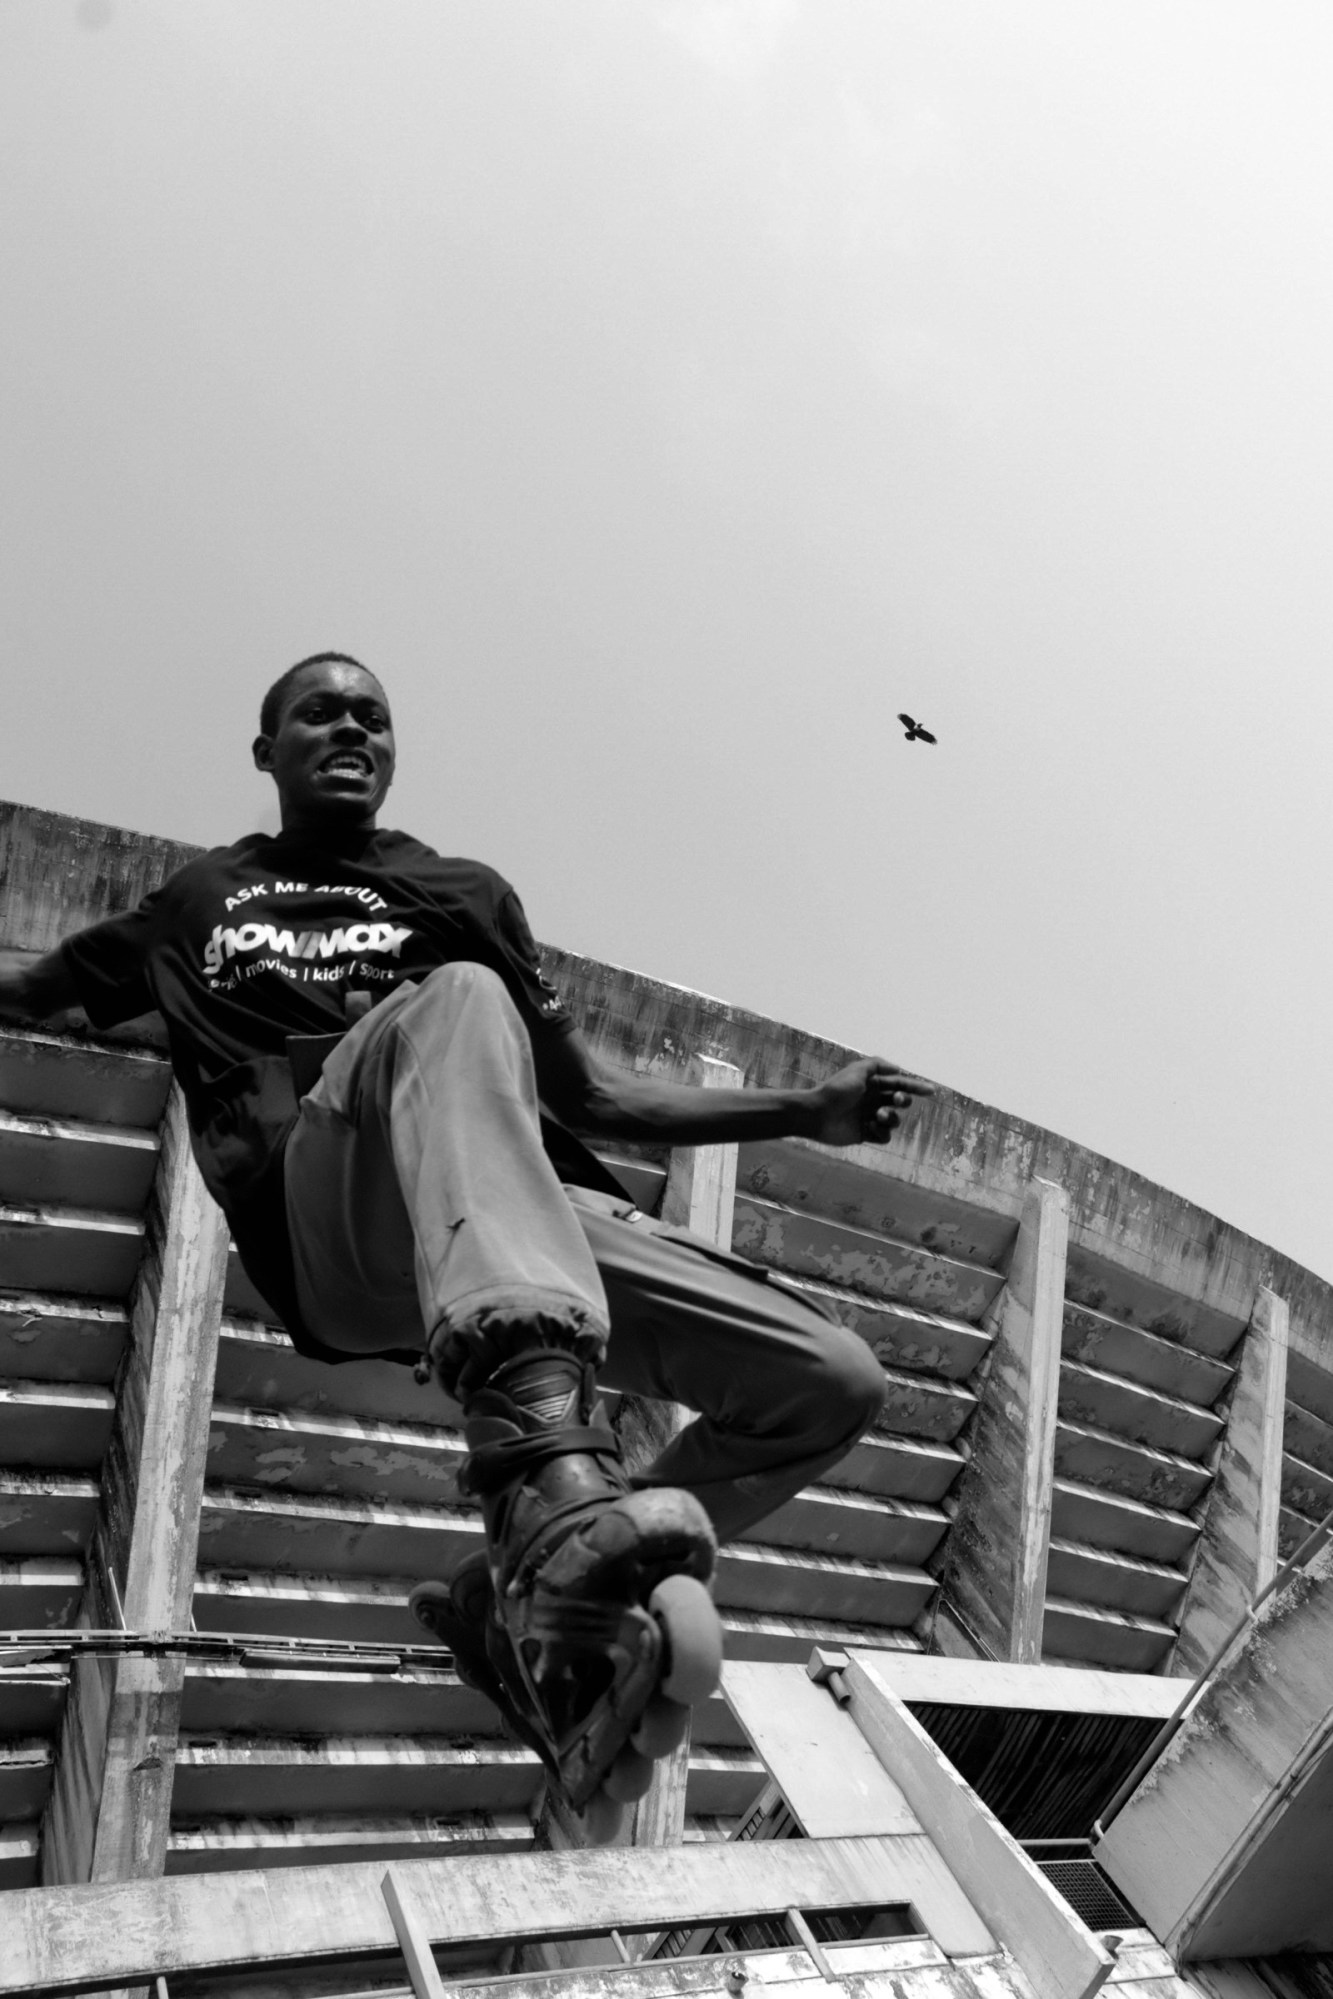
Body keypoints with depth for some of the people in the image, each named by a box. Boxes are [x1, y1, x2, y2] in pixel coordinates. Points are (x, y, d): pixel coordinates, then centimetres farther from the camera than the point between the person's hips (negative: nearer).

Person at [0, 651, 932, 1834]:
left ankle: (522, 1604, -6)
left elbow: (593, 1095, 30)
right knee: (455, 1001, -37)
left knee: (835, 1383, -10)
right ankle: (553, 1490, -58)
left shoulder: (464, 892, 32)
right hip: (329, 1218, -4)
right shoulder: (203, 901, 30)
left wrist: (809, 1110, 22)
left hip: (543, 1209, 4)